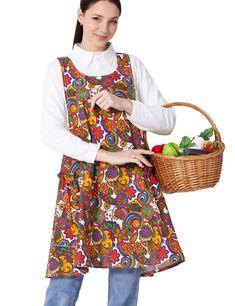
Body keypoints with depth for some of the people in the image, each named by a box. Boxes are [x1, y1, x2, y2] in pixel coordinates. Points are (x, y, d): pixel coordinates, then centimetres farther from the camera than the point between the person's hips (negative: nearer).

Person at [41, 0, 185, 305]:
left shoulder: (131, 65, 9)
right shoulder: (60, 68, 5)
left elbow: (167, 121, 6)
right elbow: (51, 132, -5)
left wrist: (123, 104, -11)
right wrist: (107, 155, -15)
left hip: (133, 180, 2)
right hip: (80, 180, -1)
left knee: (127, 273, 3)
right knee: (65, 279, -3)